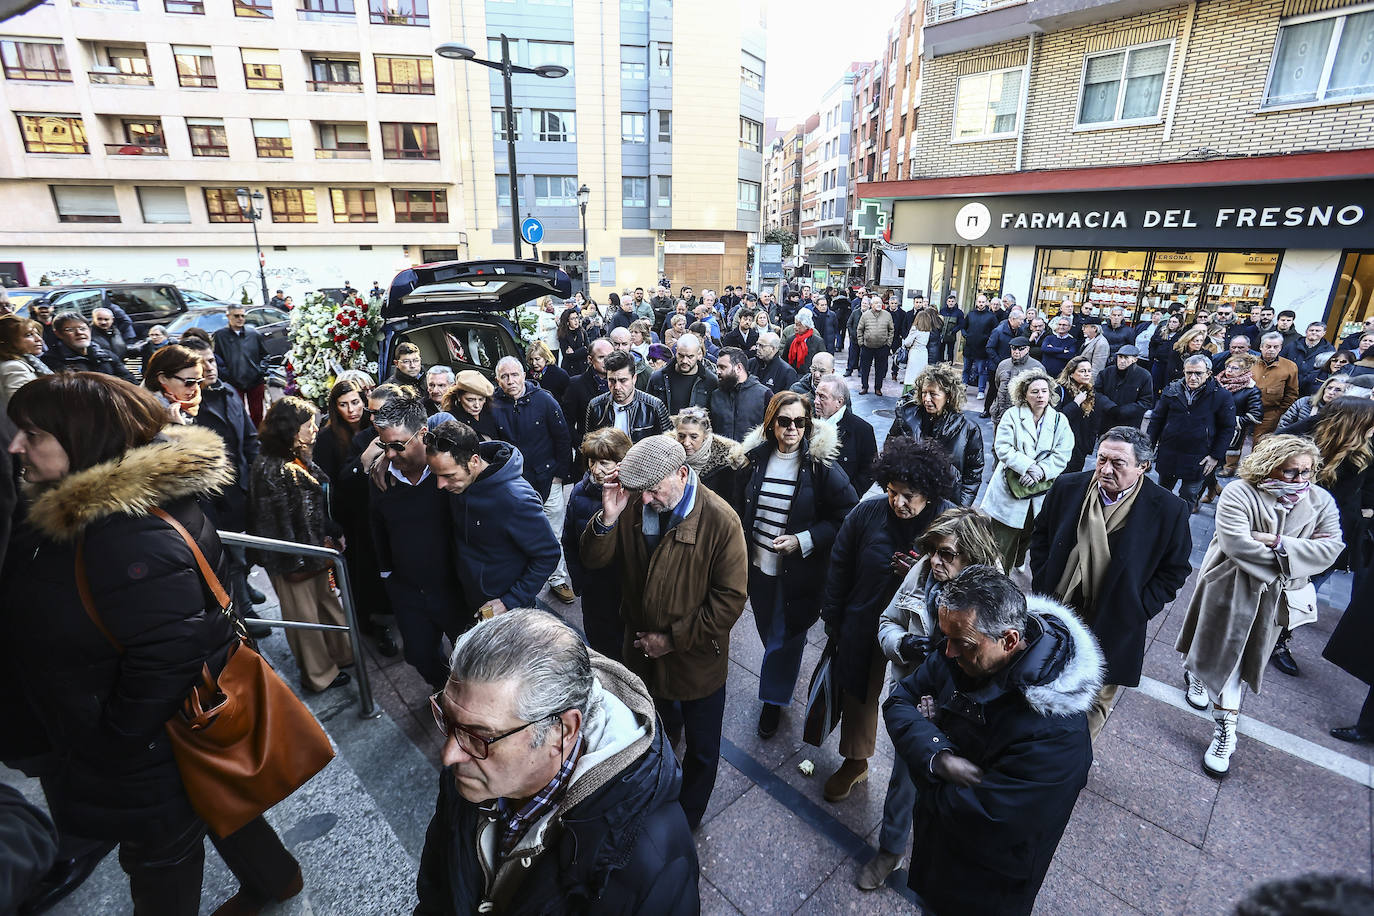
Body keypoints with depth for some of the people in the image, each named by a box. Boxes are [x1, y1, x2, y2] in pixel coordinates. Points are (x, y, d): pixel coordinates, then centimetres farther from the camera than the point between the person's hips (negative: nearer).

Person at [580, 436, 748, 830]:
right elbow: (594, 560, -8)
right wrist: (607, 519, -28)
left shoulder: (719, 520, -25)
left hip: (697, 660, -4)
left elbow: (730, 599, -21)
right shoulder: (633, 505, -12)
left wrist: (674, 639, -18)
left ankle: (688, 818, 48)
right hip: (643, 653, 4)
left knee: (701, 749, 19)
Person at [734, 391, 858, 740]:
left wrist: (804, 540, -20)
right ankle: (785, 676, 52)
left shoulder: (821, 464, -16)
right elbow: (742, 509, 10)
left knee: (784, 638, 11)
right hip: (759, 566, 4)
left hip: (799, 571, -4)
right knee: (768, 632, 21)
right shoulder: (755, 458, -3)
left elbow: (847, 513, -13)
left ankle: (773, 700, 35)